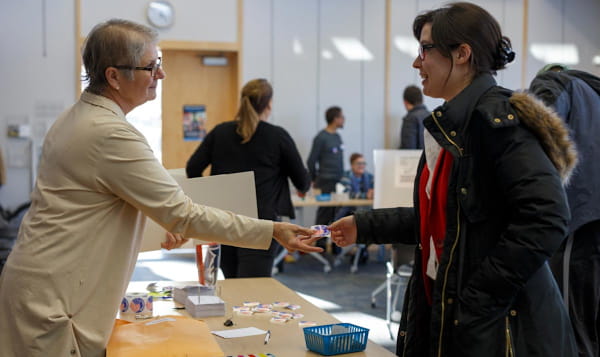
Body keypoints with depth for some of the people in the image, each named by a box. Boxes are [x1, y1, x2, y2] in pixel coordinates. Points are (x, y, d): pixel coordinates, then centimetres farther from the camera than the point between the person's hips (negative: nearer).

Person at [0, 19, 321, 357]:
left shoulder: (73, 118, 10)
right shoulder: (111, 134, -21)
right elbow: (185, 215, -21)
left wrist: (159, 224, 13)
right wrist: (273, 231, -16)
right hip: (52, 297, -10)